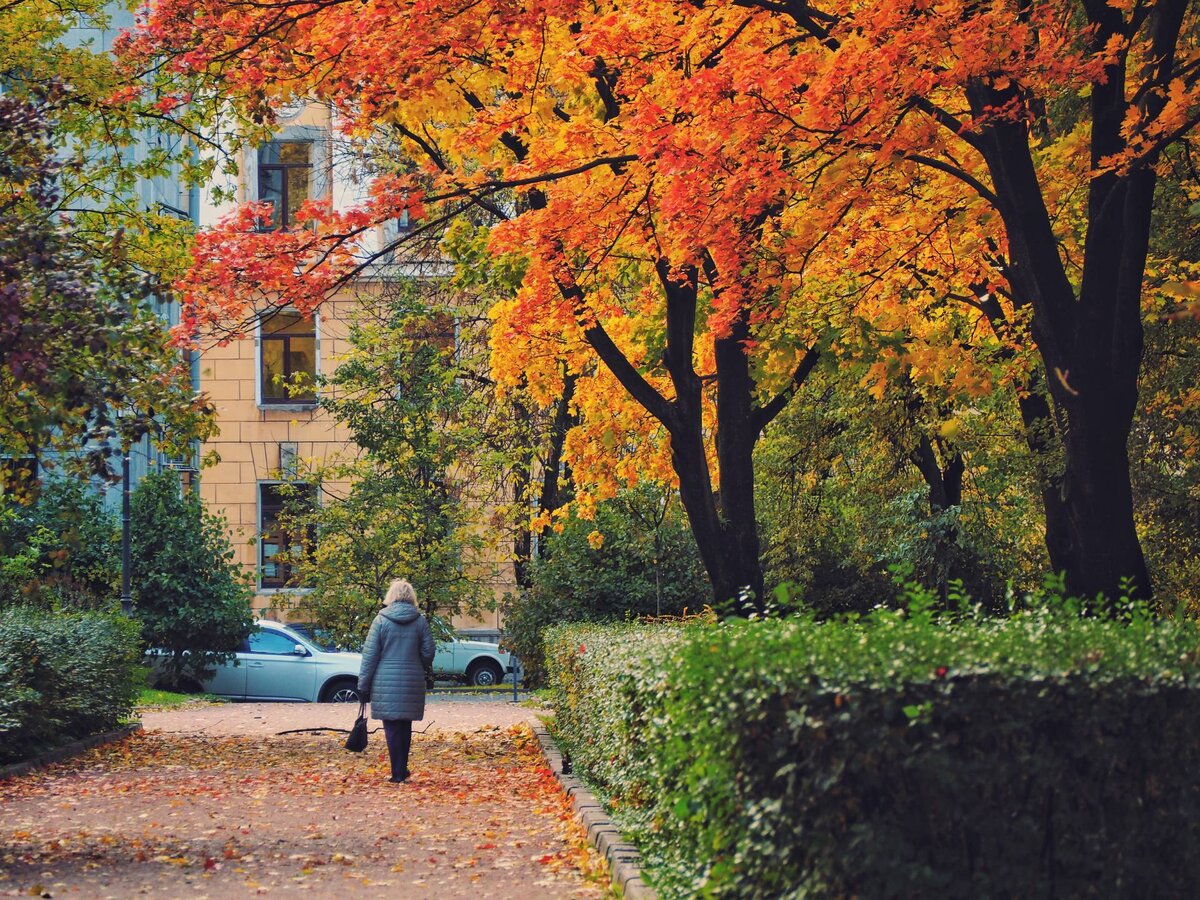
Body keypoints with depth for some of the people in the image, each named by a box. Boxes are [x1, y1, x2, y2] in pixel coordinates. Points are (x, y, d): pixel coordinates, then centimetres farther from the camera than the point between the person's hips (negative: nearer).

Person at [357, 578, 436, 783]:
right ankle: (402, 770, 21)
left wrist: (363, 684, 2)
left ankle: (398, 772, -3)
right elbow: (428, 653, 5)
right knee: (405, 726, 14)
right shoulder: (420, 621, 2)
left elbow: (369, 655, -3)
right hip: (412, 682, 3)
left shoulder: (381, 620, -4)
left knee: (392, 728, 0)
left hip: (386, 682, -3)